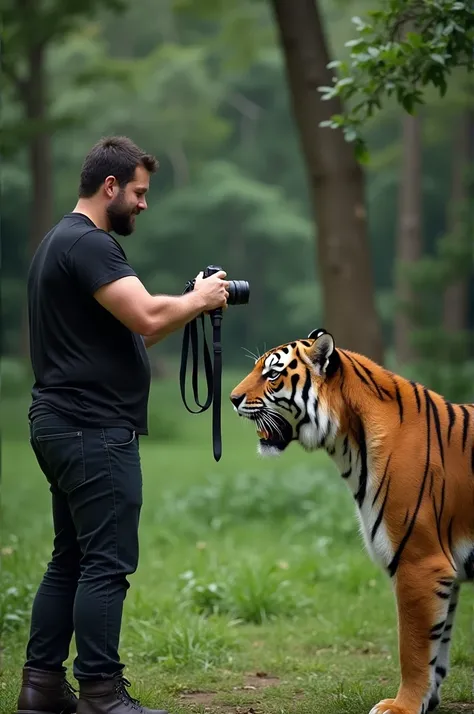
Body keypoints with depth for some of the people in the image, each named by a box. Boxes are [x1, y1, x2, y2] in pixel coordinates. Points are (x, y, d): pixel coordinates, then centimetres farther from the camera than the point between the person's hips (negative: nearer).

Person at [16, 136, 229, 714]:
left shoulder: (62, 242, 20)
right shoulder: (89, 244, -13)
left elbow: (125, 334, 22)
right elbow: (147, 318, -24)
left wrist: (187, 306, 11)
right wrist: (198, 299, -6)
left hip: (65, 426, 11)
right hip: (93, 428, -11)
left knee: (71, 559, 14)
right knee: (108, 563, -8)